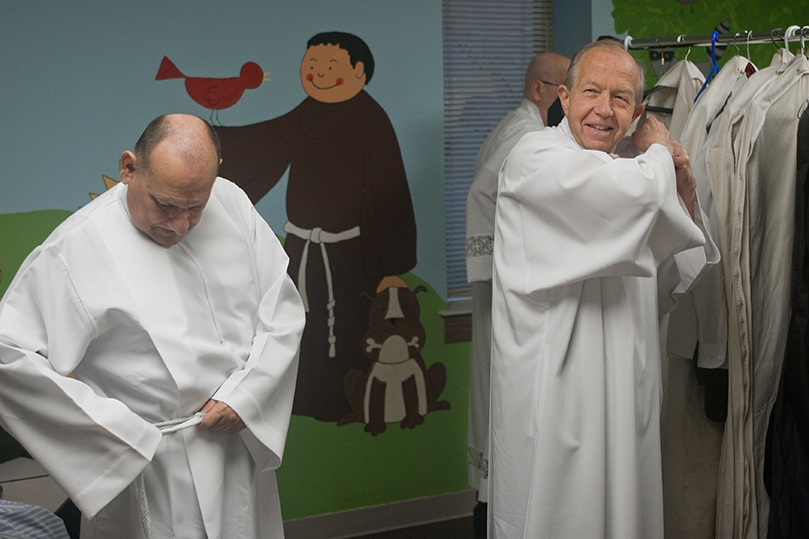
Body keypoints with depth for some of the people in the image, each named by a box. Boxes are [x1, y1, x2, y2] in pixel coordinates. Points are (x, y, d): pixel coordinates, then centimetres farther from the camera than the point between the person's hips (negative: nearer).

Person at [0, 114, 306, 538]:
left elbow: (283, 311, 3)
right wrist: (107, 424, -18)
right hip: (147, 458, -4)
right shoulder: (75, 249, -17)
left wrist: (246, 395, -9)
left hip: (243, 440, 5)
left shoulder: (232, 204, -3)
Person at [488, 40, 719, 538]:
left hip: (626, 397, 8)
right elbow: (638, 191, -28)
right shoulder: (537, 157, -10)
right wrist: (659, 152, -5)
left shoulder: (623, 174, 16)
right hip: (555, 398, -8)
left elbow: (664, 293, 19)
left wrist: (684, 197, 6)